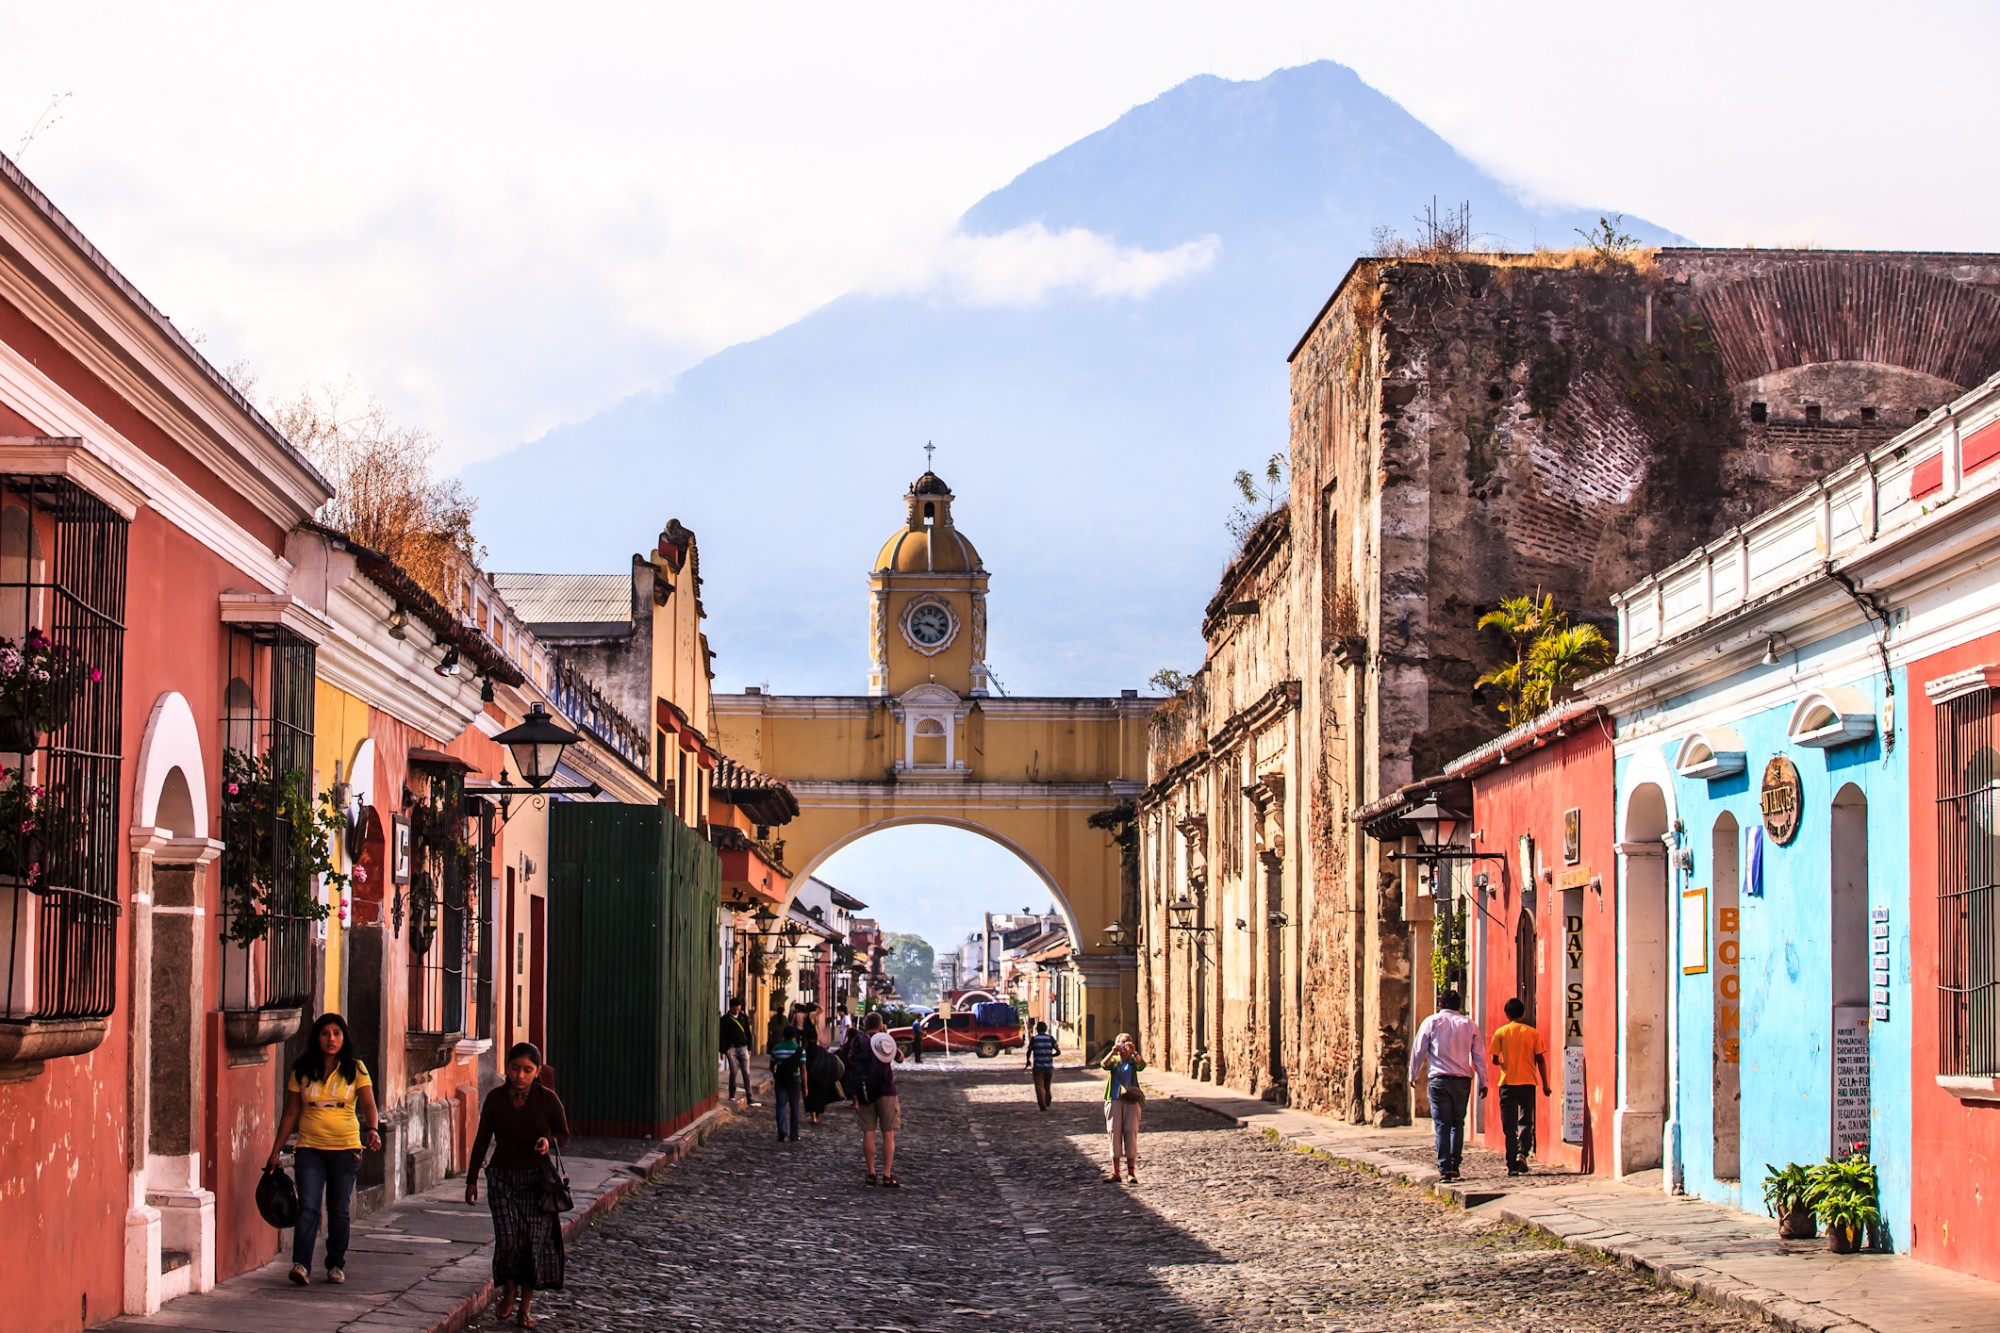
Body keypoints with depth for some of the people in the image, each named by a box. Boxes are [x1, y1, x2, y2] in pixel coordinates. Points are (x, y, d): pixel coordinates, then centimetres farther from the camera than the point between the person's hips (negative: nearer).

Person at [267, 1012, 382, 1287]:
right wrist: (276, 1151, 9)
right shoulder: (301, 1071, 5)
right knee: (308, 1207, -13)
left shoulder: (355, 1069, 2)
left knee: (339, 1210, 5)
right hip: (310, 1147, 0)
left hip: (346, 1148, 0)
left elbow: (368, 1104, -7)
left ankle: (336, 1265, 17)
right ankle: (301, 1264, -19)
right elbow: (290, 1113, 10)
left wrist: (372, 1129, -27)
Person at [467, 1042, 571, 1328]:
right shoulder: (495, 1099, 0)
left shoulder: (547, 1100, -4)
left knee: (534, 1240, -4)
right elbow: (482, 1140, 9)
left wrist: (549, 1141, -17)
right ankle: (509, 1289, 16)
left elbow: (564, 1135, 7)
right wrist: (472, 1179, 10)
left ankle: (525, 1307, 11)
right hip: (502, 1177, 1)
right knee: (508, 1237, -13)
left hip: (537, 1179, -1)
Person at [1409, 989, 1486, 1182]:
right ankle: (1455, 1165, 9)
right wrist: (1483, 1082, 12)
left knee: (1442, 1124, -2)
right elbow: (1479, 1056, 8)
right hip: (1463, 1080, 2)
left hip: (1439, 1079, -2)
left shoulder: (1431, 1022, 3)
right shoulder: (1469, 1025, 9)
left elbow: (1418, 1051, 5)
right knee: (1457, 1123, 13)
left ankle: (1445, 1168, -10)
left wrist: (1413, 1076, 17)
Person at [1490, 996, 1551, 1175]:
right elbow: (1540, 1060, 1)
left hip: (1508, 1084, -1)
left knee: (1509, 1125, 4)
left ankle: (1512, 1164, 0)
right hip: (1528, 1083, 1)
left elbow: (1495, 1059, -3)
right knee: (1525, 1121, 11)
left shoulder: (1501, 1033, -1)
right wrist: (1545, 1084, 6)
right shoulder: (1533, 1033, 2)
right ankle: (1522, 1153, -13)